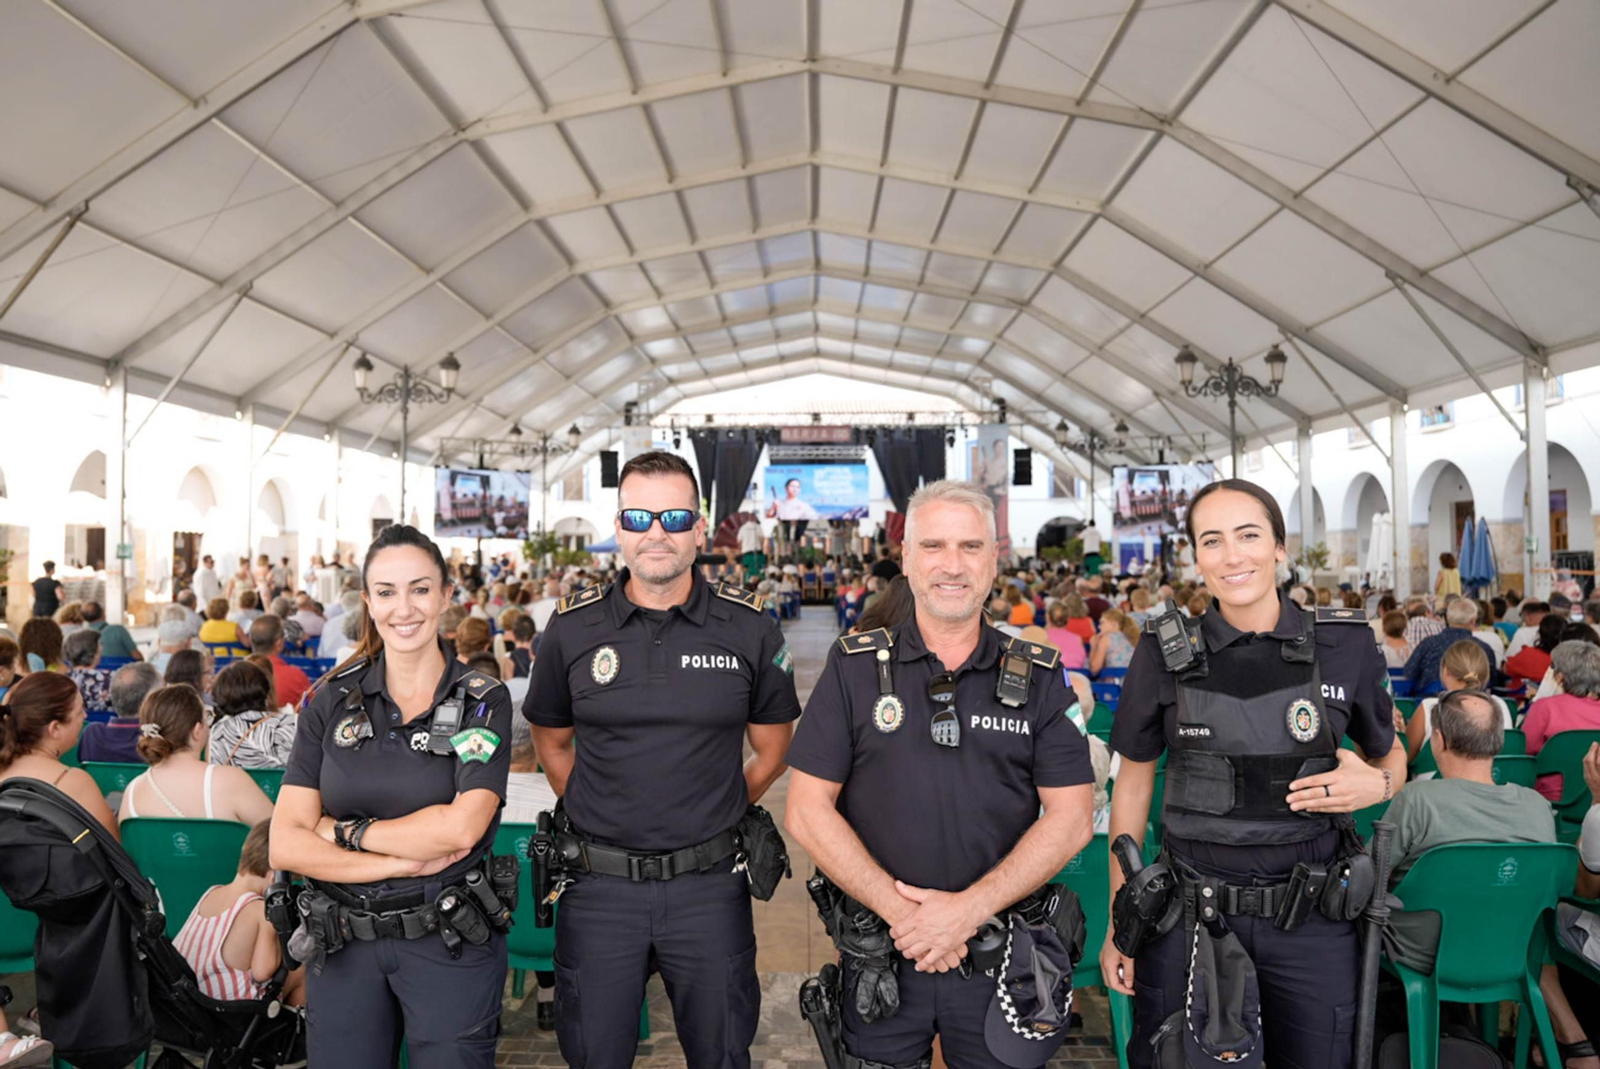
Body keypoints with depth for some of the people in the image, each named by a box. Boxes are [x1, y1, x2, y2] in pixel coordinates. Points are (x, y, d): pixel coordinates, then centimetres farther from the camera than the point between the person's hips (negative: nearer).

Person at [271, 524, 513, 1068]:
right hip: (341, 942, 2)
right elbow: (285, 844, -5)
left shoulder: (482, 701, -6)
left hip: (450, 944, -2)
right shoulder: (330, 701, 1)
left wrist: (344, 830, -10)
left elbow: (460, 829, -18)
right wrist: (403, 860, -15)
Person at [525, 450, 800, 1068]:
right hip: (598, 885, 1)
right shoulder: (573, 628, -2)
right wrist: (599, 821, 6)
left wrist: (712, 818, 4)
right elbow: (552, 743, 11)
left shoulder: (748, 628, -4)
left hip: (709, 885, 0)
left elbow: (771, 749, 6)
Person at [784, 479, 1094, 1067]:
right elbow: (808, 811, -5)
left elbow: (1071, 818, -5)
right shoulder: (855, 668, -2)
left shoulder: (1040, 678, 1)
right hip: (879, 957, 0)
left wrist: (969, 908, -15)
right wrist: (898, 908, -14)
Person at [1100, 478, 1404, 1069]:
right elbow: (1133, 783, 3)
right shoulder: (1165, 654, -4)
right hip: (1187, 914, 0)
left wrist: (1375, 784, -12)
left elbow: (1391, 756, 13)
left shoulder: (1345, 645, -3)